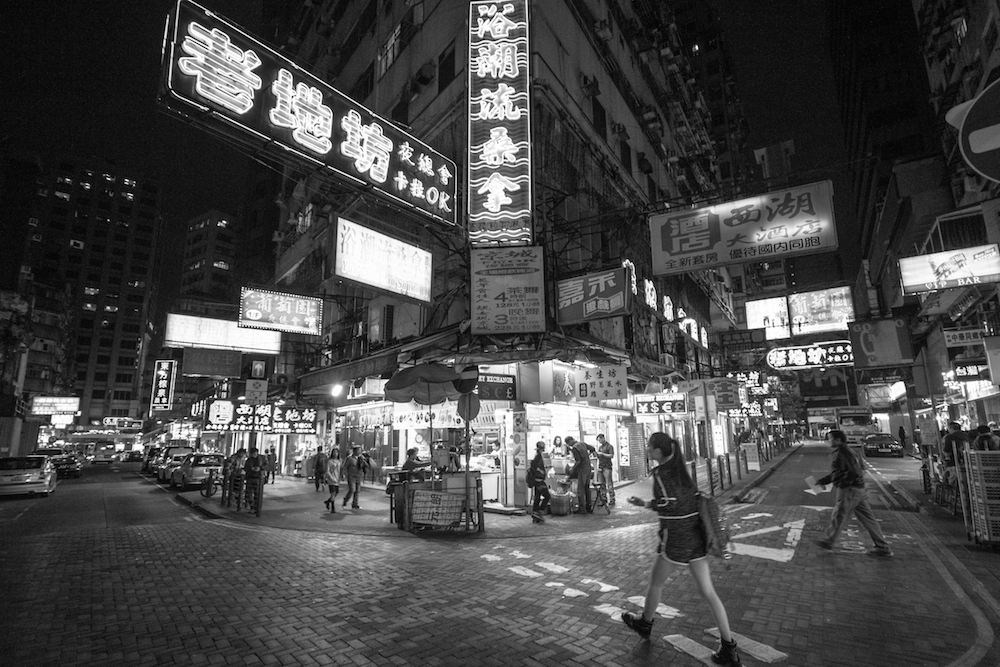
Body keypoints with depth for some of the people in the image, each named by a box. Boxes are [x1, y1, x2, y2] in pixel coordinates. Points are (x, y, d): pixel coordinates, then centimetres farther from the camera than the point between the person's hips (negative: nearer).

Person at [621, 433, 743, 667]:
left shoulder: (660, 472, -16)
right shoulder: (680, 467, 7)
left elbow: (671, 503, -23)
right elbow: (694, 497, 13)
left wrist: (644, 504, -14)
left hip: (675, 539, -7)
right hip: (696, 535, 7)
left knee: (655, 583, 16)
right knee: (708, 592, 11)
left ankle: (644, 623, 37)